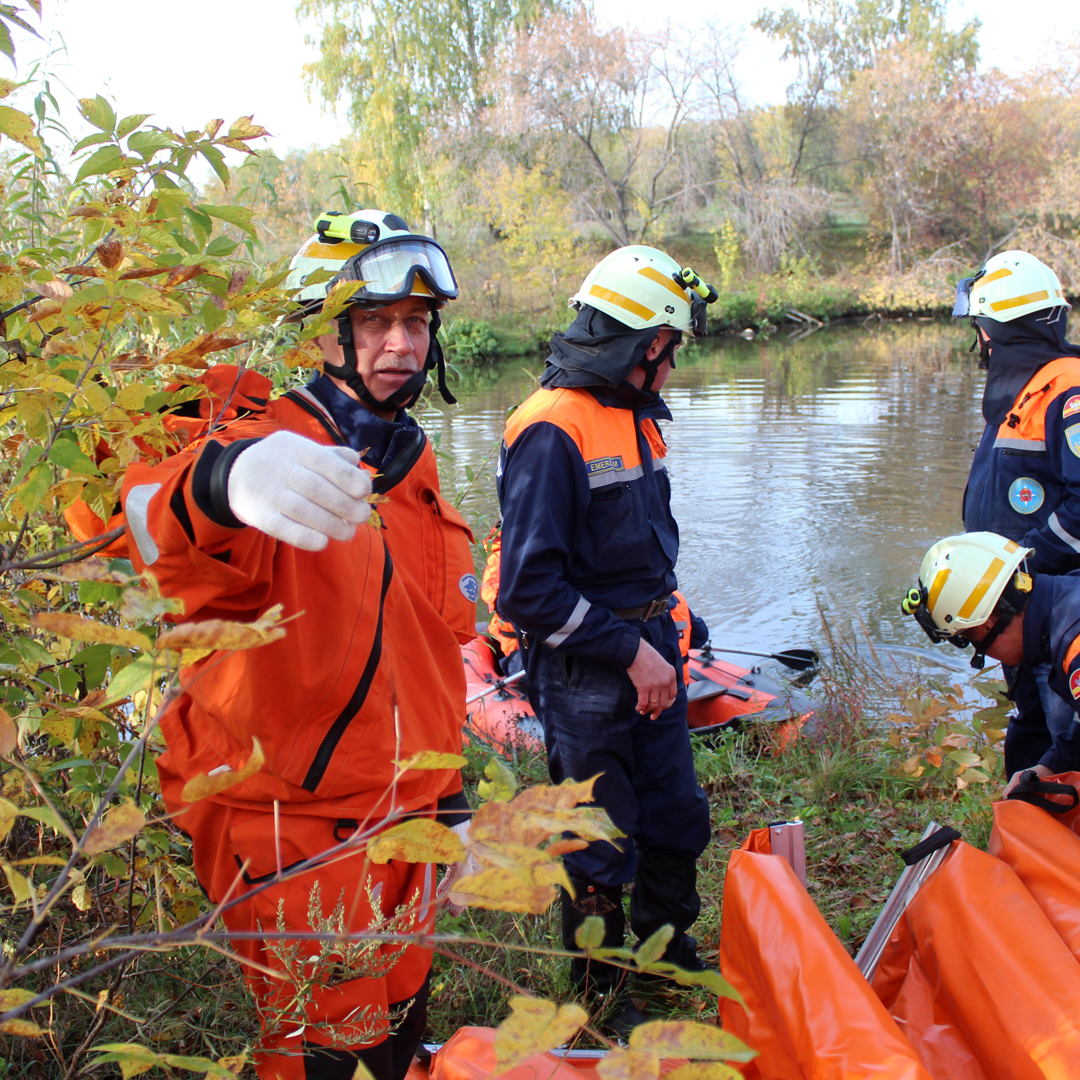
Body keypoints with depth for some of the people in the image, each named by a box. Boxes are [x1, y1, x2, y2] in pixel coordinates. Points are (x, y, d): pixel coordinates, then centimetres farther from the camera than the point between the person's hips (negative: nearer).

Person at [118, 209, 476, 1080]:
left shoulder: (412, 464, 8)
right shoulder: (268, 442, -17)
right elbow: (158, 521, -40)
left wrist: (447, 789, 17)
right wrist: (222, 482, -63)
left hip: (401, 819, 7)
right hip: (291, 832, -6)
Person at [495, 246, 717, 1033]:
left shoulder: (634, 416, 9)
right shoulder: (551, 432, -20)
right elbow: (530, 589, -23)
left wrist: (665, 636, 13)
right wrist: (629, 652, -19)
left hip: (648, 649, 8)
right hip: (583, 670, -8)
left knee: (677, 818, 20)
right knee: (600, 845, 8)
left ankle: (668, 949, 45)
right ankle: (603, 995, 31)